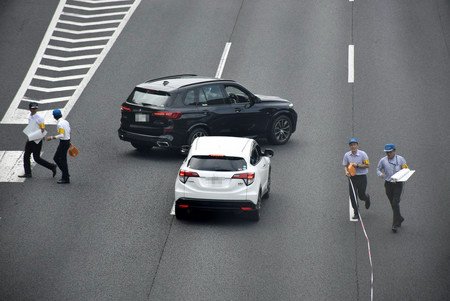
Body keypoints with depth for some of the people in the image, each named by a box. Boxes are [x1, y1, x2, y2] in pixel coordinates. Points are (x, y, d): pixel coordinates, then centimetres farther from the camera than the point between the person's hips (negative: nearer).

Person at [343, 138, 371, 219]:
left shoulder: (362, 154, -10)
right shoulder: (347, 155, 0)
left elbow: (367, 165, -9)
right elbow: (345, 166, 8)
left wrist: (357, 165, -21)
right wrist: (346, 171, -13)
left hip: (362, 177, -3)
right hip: (352, 177, 3)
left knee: (361, 196, 4)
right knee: (352, 196, -2)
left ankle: (367, 198, 42)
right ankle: (356, 213, 10)